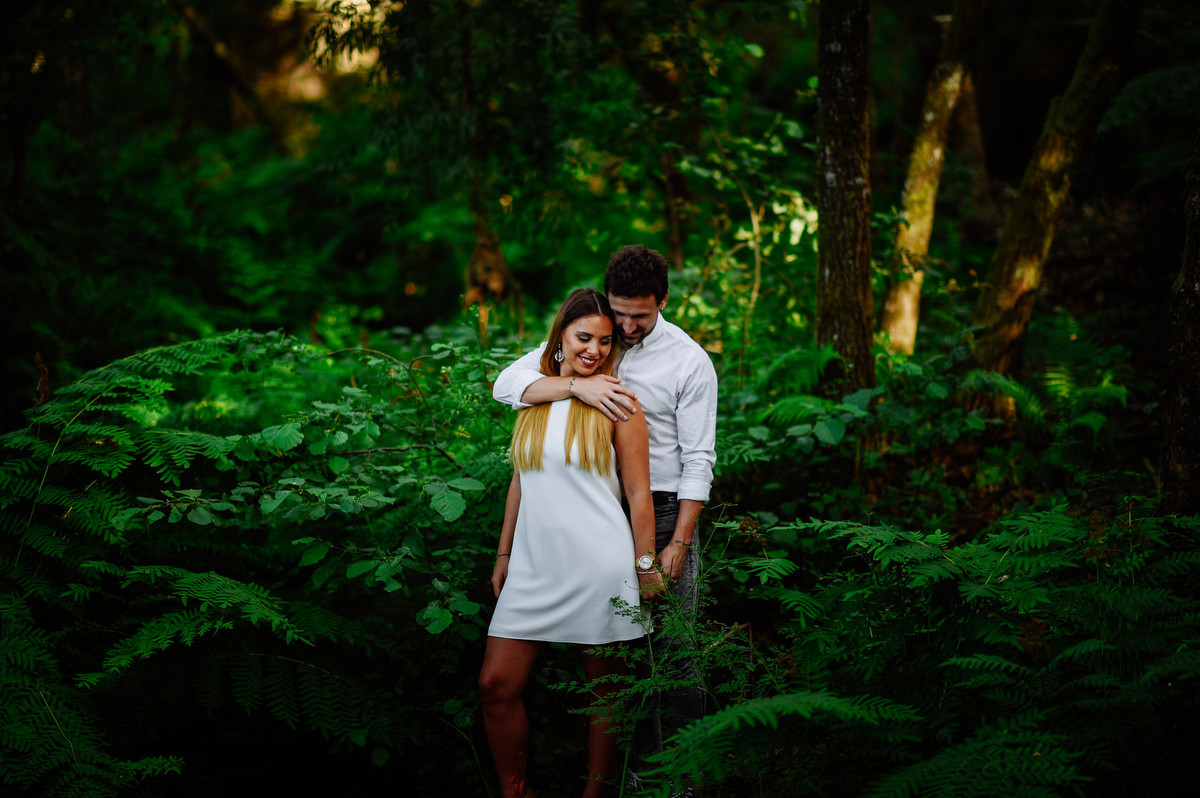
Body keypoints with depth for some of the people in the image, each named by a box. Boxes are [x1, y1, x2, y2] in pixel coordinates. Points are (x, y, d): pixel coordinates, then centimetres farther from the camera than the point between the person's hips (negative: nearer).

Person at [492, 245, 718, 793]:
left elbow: (698, 460, -4)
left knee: (673, 645, -4)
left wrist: (677, 544, -9)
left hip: (664, 510, -3)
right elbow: (506, 385, -7)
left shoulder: (689, 361, -4)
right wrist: (578, 386, -23)